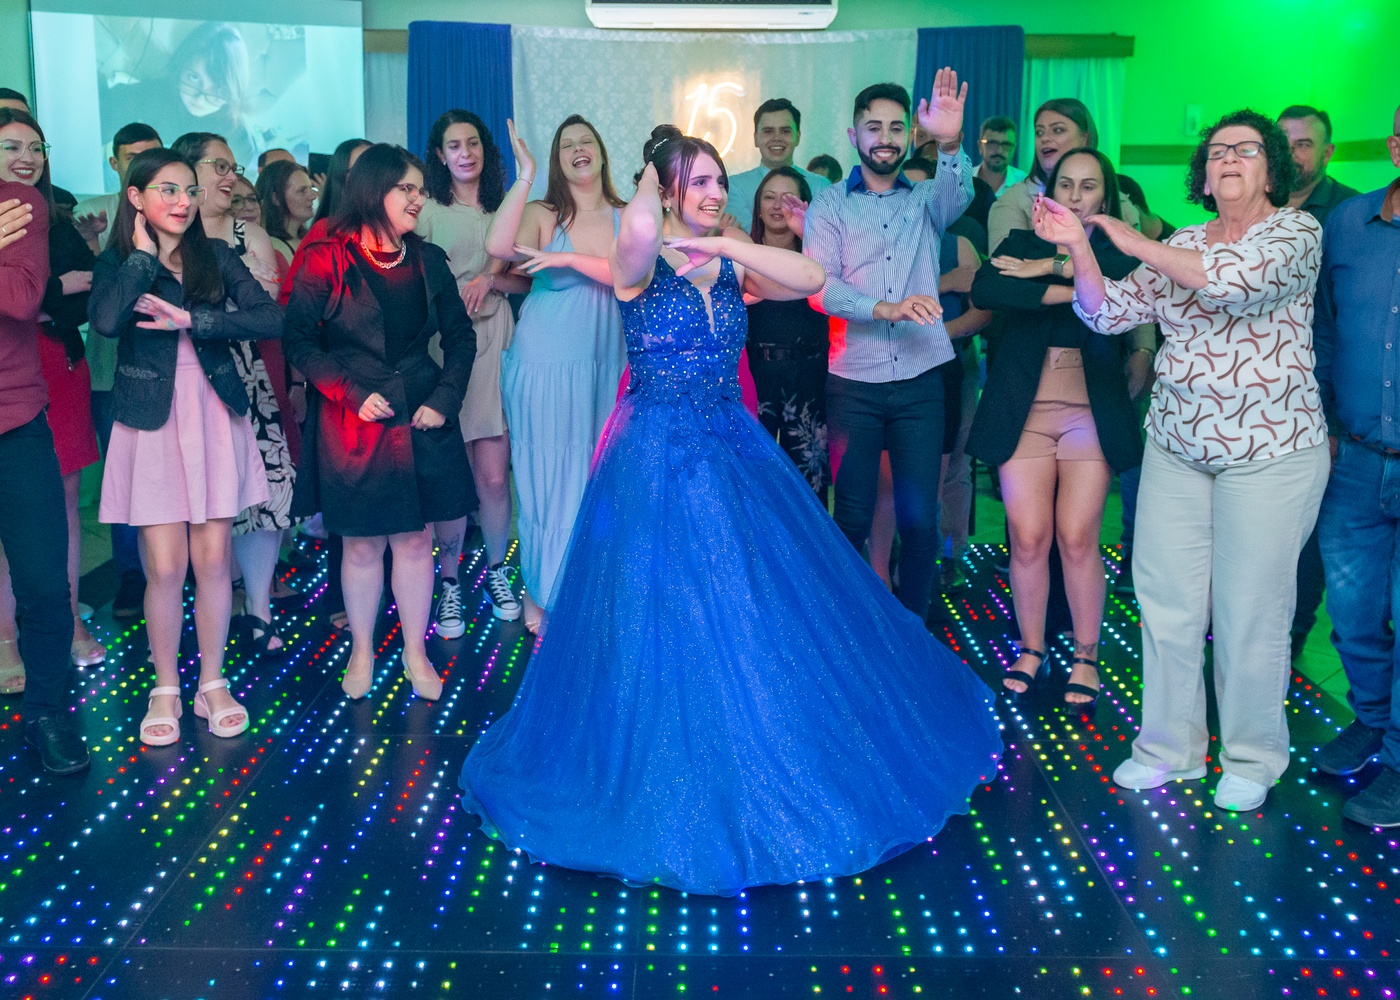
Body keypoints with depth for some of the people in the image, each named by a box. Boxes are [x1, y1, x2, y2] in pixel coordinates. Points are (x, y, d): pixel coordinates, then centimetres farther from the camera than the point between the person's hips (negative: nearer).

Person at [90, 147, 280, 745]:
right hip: (152, 423, -1)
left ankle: (213, 684, 18)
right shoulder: (116, 262, 3)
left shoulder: (216, 257, 6)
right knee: (165, 566, -2)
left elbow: (269, 318, -9)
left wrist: (191, 320, -16)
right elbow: (105, 321, -19)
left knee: (212, 559, 3)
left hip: (215, 419, 1)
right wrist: (144, 254, -9)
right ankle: (165, 689, 16)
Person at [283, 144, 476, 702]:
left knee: (415, 541, 7)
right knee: (362, 545, 6)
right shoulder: (327, 259, -6)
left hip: (420, 419, 3)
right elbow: (299, 340, -7)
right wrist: (354, 393, -15)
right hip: (352, 422, -3)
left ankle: (416, 653, 20)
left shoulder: (427, 260, 6)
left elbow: (461, 336, 11)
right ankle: (361, 653, 23)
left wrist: (445, 399, -1)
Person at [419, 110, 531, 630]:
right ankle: (449, 582, 10)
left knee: (494, 476, -1)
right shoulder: (426, 211, 6)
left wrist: (491, 277, -8)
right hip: (442, 348, -2)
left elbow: (527, 281, 8)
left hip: (494, 345, 2)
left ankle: (496, 571, 19)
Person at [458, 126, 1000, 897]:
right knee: (665, 621, 2)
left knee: (771, 610, 10)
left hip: (733, 448, 6)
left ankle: (778, 772, 31)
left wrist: (731, 244, -12)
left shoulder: (729, 266, 7)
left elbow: (810, 277, -7)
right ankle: (673, 791, 20)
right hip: (657, 456, -5)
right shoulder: (641, 263, -8)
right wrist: (649, 178, -12)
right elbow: (639, 229, -33)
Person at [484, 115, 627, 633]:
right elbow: (498, 246, -21)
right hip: (545, 365, -2)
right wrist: (524, 177, -22)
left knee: (598, 477, 9)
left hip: (605, 365, 3)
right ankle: (542, 592, 19)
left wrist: (568, 259, -19)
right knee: (547, 475, 4)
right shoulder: (543, 215, -1)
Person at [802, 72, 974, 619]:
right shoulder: (829, 206, 5)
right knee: (852, 519, 5)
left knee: (920, 520, 3)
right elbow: (820, 286, -9)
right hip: (853, 383, -1)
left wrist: (950, 144, -36)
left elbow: (958, 195, -14)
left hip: (920, 381, 1)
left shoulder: (926, 199, 11)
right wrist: (885, 308, -26)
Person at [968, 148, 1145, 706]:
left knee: (1077, 537, -4)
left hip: (1091, 409, -1)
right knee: (1028, 538, -1)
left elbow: (1118, 289, -18)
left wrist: (1048, 269, -15)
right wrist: (1068, 291, -17)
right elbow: (984, 290, -13)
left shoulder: (1117, 252, 7)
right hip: (1024, 408, 1)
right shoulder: (1022, 244, 9)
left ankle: (1085, 656, 13)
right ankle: (1031, 649, 18)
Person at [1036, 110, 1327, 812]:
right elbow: (1109, 313, 4)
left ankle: (1252, 759, 20)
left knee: (1250, 610, 2)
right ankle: (1170, 745, 21)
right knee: (1166, 600, 6)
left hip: (1269, 451, -4)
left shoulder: (1297, 231, -4)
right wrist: (1078, 249, -12)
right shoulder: (1180, 246, 10)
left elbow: (1239, 278, -25)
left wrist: (1137, 244, -16)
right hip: (1175, 446, 5)